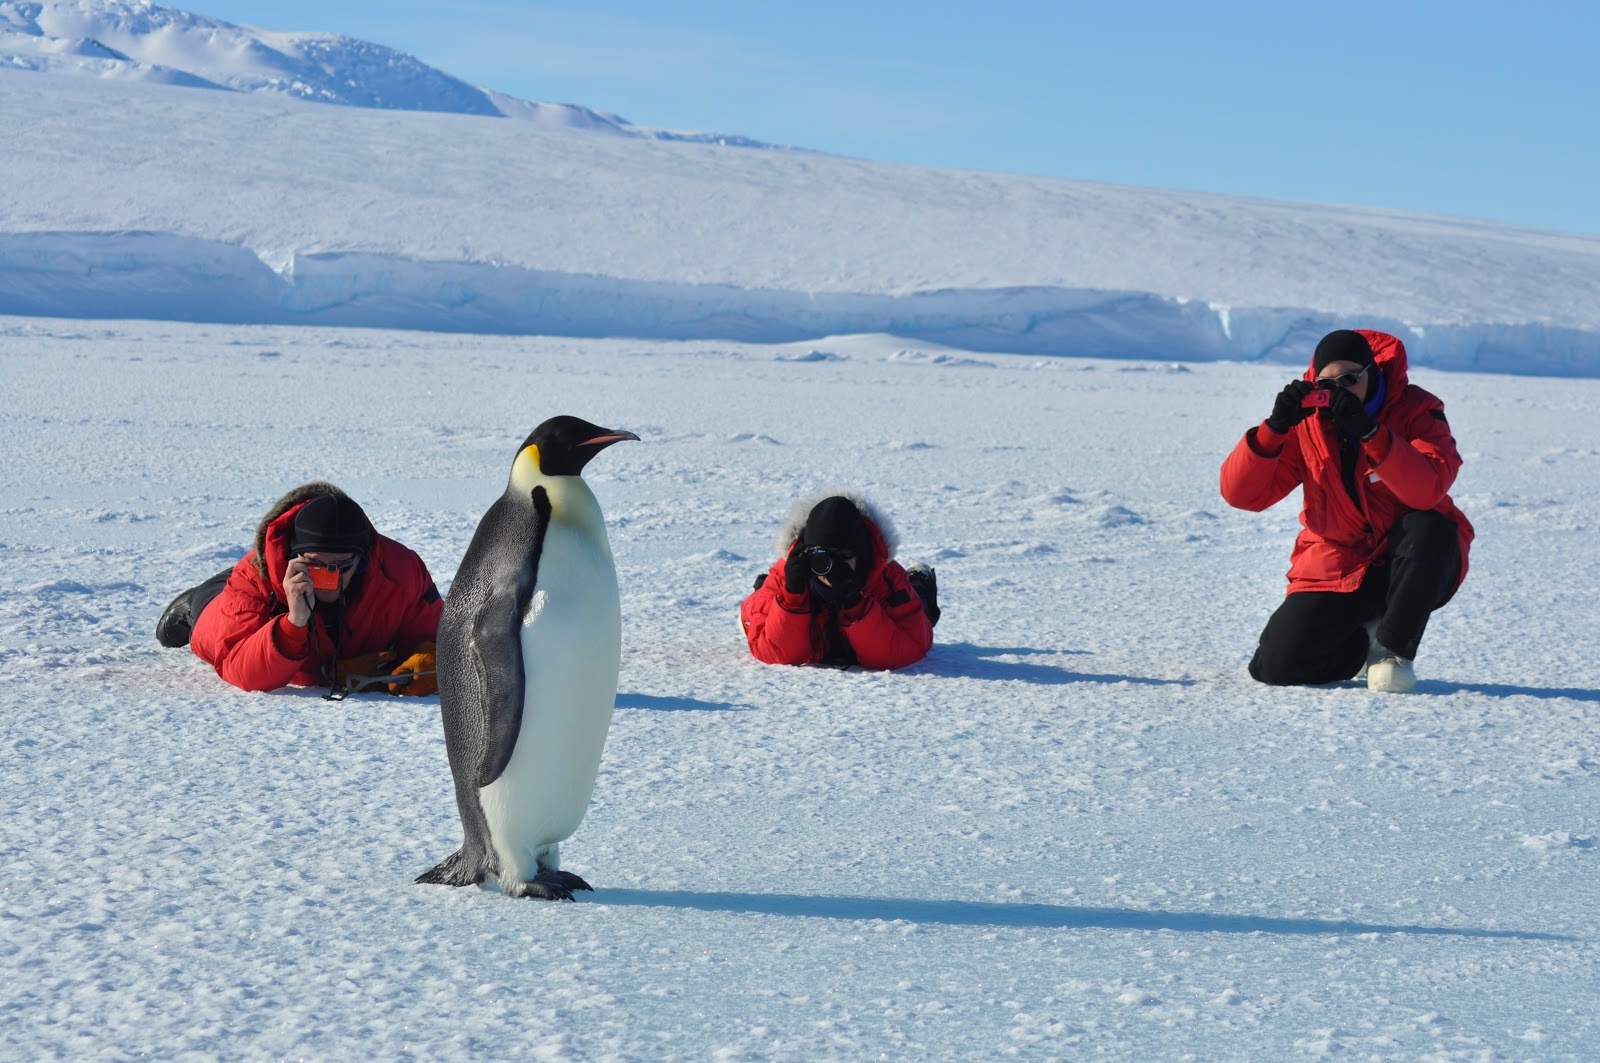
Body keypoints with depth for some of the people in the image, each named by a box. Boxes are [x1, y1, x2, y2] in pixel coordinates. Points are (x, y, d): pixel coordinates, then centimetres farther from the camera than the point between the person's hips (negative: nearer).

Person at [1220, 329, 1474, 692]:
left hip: (1414, 568, -2)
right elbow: (1241, 494, -12)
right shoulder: (1306, 418, -4)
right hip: (1335, 570, 2)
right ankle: (1363, 640, 18)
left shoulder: (1416, 410, -11)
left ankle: (1396, 648, -14)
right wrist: (1274, 427, -26)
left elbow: (1428, 490, -30)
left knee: (1430, 530, -36)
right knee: (1277, 666, -16)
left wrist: (1370, 431, -39)